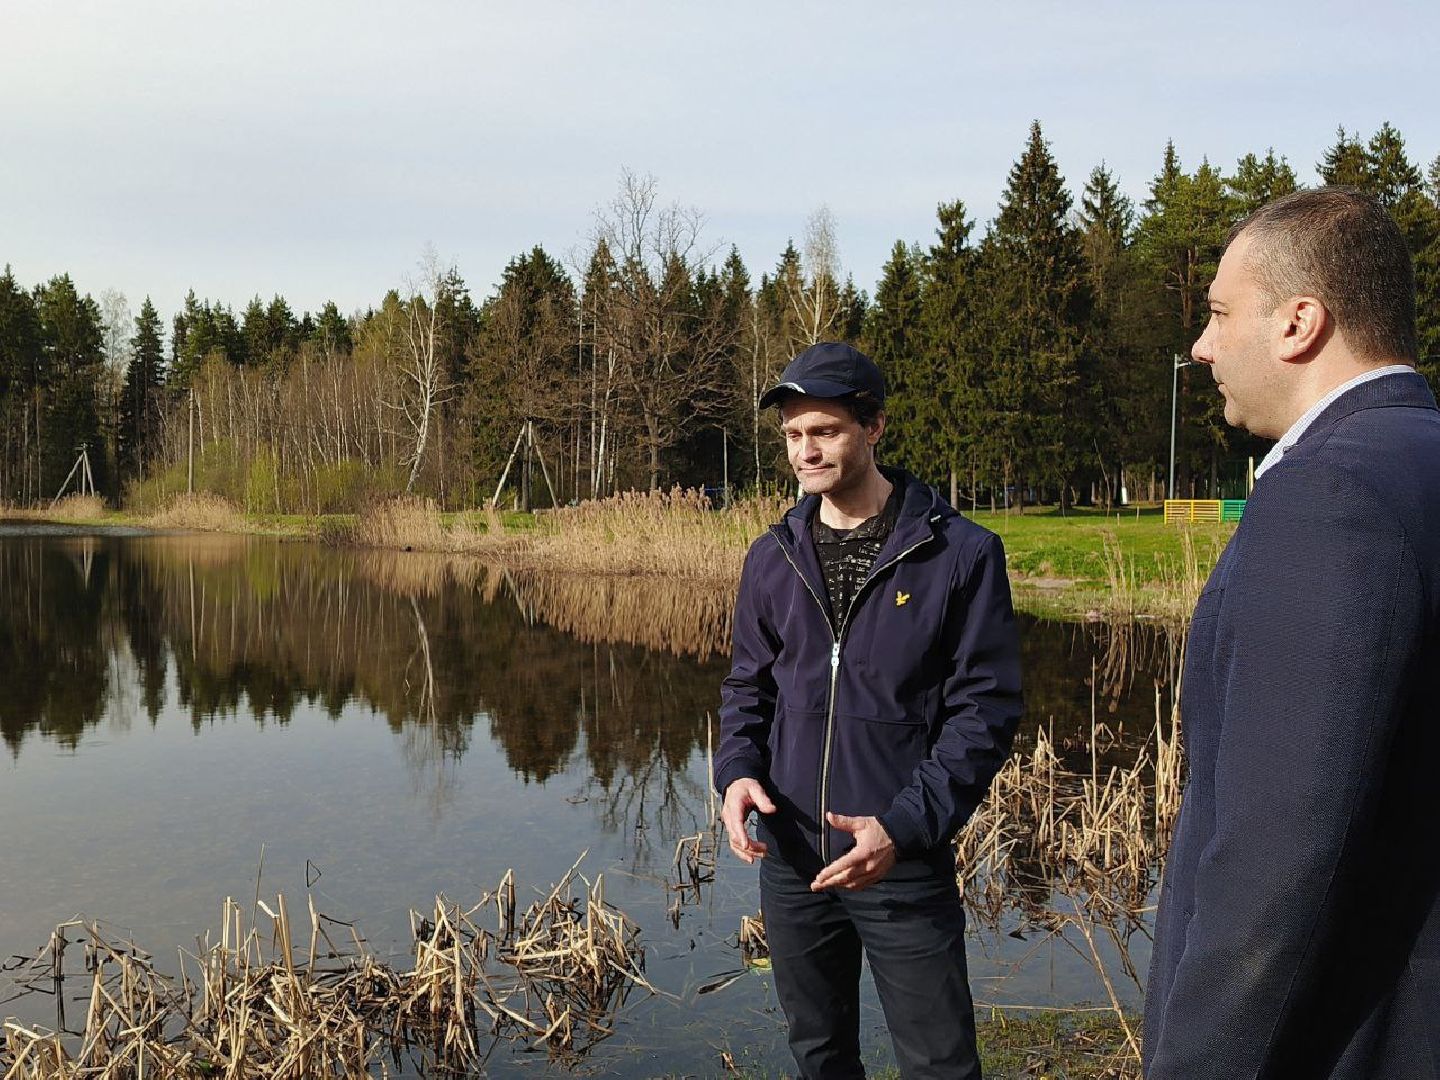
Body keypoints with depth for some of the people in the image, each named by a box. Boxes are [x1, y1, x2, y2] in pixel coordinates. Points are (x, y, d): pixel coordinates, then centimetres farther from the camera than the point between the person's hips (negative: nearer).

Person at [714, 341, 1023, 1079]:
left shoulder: (960, 554, -9)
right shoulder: (772, 558, 5)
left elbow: (985, 709, -10)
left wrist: (905, 826, -19)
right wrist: (737, 770, -7)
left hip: (906, 867, -4)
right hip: (789, 860, 4)